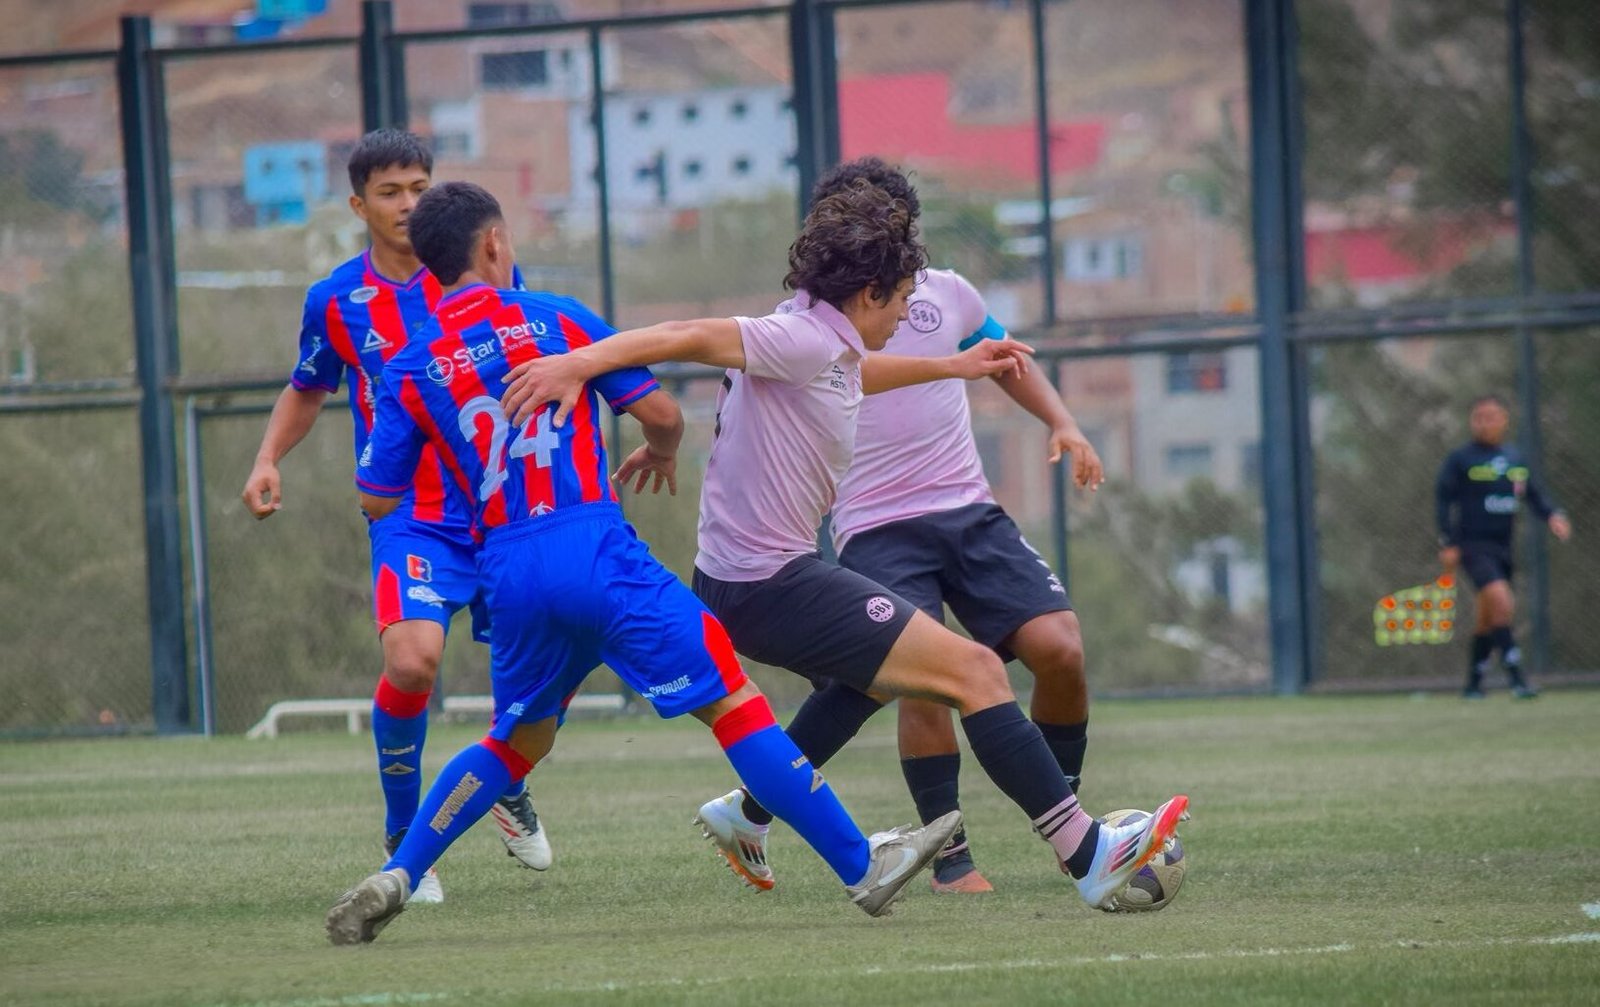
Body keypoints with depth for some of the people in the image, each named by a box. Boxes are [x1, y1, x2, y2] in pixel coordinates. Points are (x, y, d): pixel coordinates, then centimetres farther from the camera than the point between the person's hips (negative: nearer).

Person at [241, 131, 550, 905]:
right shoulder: (336, 302, 2)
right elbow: (306, 391, 20)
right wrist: (268, 459, 4)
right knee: (412, 660, -25)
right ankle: (404, 840, -4)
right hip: (410, 516, -2)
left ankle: (508, 786, 35)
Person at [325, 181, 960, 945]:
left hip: (508, 569, 4)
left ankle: (394, 878, 13)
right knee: (732, 701, -1)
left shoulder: (410, 371, 8)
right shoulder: (556, 318, 3)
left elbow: (376, 500, 9)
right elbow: (662, 412, 2)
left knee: (515, 742, 25)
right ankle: (861, 866, -3)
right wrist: (661, 455, 26)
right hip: (595, 552, -4)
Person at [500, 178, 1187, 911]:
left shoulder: (823, 348, 13)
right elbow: (690, 339, -25)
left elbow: (850, 375, 38)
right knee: (975, 671, -12)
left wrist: (952, 366, 45)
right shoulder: (806, 341, -16)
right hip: (773, 585, -11)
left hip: (740, 583, 11)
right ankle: (1089, 857, -16)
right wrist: (578, 364, -35)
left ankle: (746, 816, 39)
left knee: (873, 676, 37)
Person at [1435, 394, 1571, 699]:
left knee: (1487, 619, 12)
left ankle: (1474, 683, 24)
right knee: (1501, 601, -23)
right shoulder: (1460, 459, -4)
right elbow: (1443, 499, -4)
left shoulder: (1516, 458, 11)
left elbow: (1534, 495, 15)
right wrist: (1448, 543, -11)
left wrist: (1553, 515, -6)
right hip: (1473, 545, -6)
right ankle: (1516, 677, -23)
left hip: (1502, 546, 6)